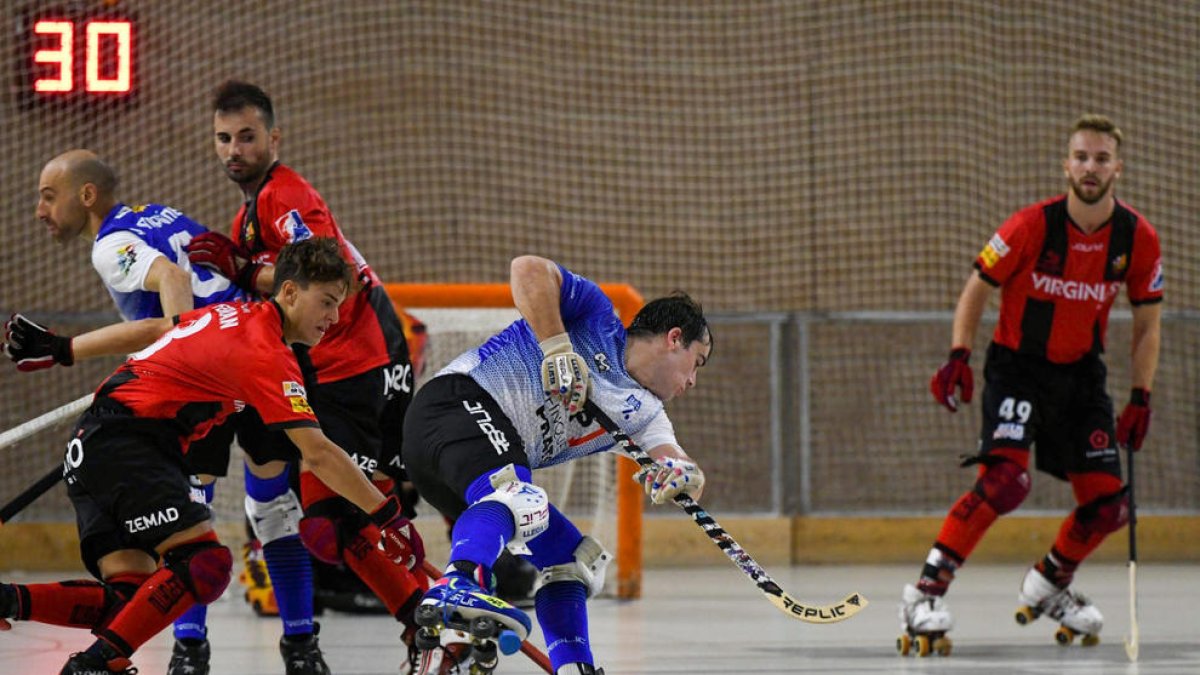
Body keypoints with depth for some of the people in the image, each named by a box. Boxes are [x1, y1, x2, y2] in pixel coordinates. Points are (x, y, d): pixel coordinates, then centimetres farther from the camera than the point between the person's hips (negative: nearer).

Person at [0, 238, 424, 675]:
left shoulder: (238, 315, 15)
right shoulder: (265, 352, -14)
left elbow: (153, 331, 26)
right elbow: (317, 454, -18)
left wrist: (62, 349, 36)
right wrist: (386, 515, -14)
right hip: (125, 443, -10)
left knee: (129, 595, 0)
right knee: (206, 564, -20)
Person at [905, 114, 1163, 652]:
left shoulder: (1137, 237, -6)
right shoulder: (1032, 227, -17)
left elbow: (1147, 321, 5)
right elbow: (977, 288, -7)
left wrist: (1140, 399, -1)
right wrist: (958, 356, -18)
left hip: (1081, 373, 5)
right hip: (1017, 365, -5)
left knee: (1106, 503, 1)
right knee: (1006, 479, -26)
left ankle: (1048, 585, 29)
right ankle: (926, 591, -21)